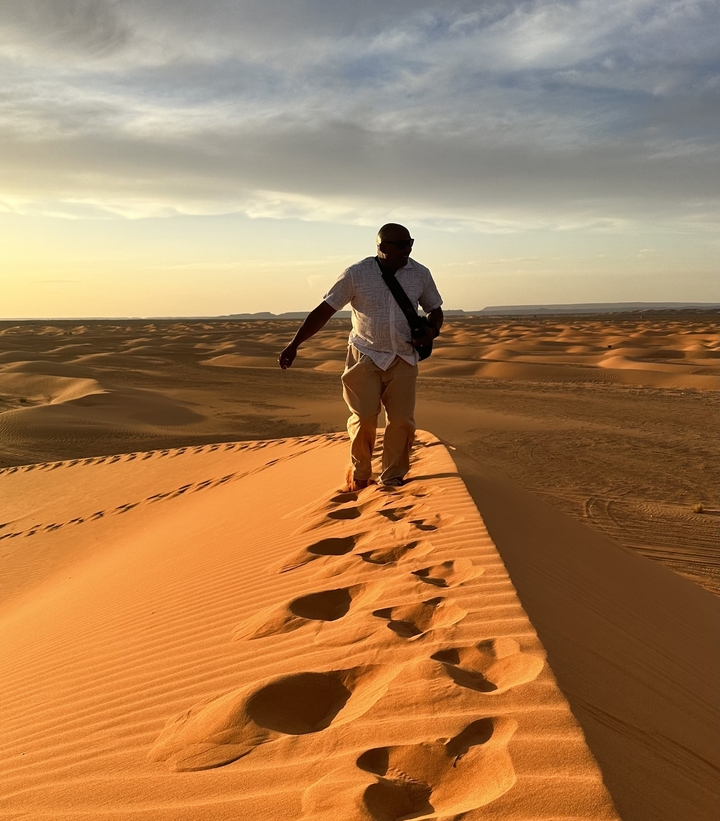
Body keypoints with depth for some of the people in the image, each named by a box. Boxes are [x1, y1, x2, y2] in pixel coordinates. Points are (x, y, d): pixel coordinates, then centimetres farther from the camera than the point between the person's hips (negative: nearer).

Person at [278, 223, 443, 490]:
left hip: (403, 359, 3)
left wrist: (432, 330, -10)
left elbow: (435, 310, 13)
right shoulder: (356, 274, -9)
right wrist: (294, 345, -14)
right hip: (365, 357, -2)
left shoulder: (420, 274, 0)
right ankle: (359, 474, 17)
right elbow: (324, 310, -8)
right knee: (363, 418, -7)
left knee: (402, 420, -1)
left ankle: (392, 480, 16)